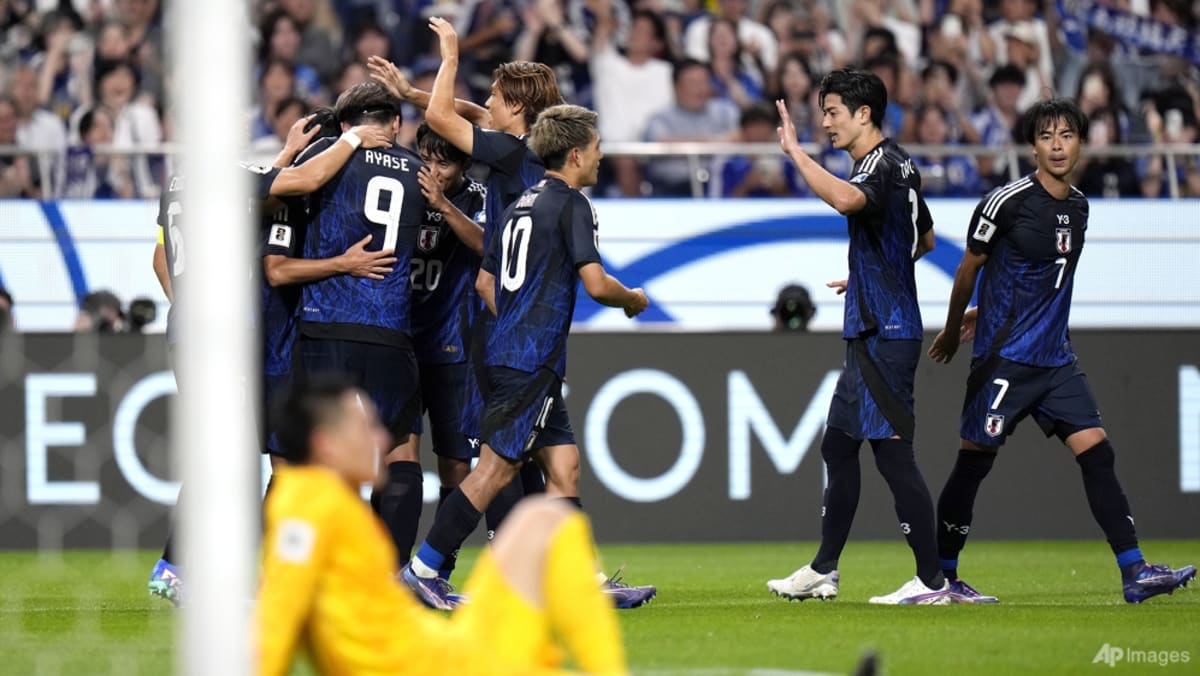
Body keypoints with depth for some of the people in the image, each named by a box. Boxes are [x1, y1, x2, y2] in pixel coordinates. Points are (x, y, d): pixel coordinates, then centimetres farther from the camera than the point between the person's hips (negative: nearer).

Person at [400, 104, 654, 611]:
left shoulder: (525, 203, 17)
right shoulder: (570, 204, -9)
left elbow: (484, 282, 21)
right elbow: (595, 283, -17)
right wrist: (633, 299, 3)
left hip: (511, 354, 10)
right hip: (533, 362, -9)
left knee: (563, 465, 8)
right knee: (495, 470, -9)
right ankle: (421, 569, -9)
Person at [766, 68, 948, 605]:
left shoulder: (881, 165, -15)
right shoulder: (899, 165, 15)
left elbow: (846, 199, -40)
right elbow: (925, 239, 29)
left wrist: (795, 152, -31)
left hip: (884, 335, -11)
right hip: (874, 333, 11)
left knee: (892, 452, -9)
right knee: (838, 444, 16)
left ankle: (931, 581, -7)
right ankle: (823, 571, 24)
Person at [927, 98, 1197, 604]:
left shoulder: (1078, 206, 9)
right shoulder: (1008, 201, -12)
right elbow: (969, 268, 1)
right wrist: (952, 332, 11)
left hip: (1055, 358, 6)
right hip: (1004, 355, -6)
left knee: (1096, 451, -3)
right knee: (975, 460, 0)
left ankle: (1134, 572, -7)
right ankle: (942, 576, 12)